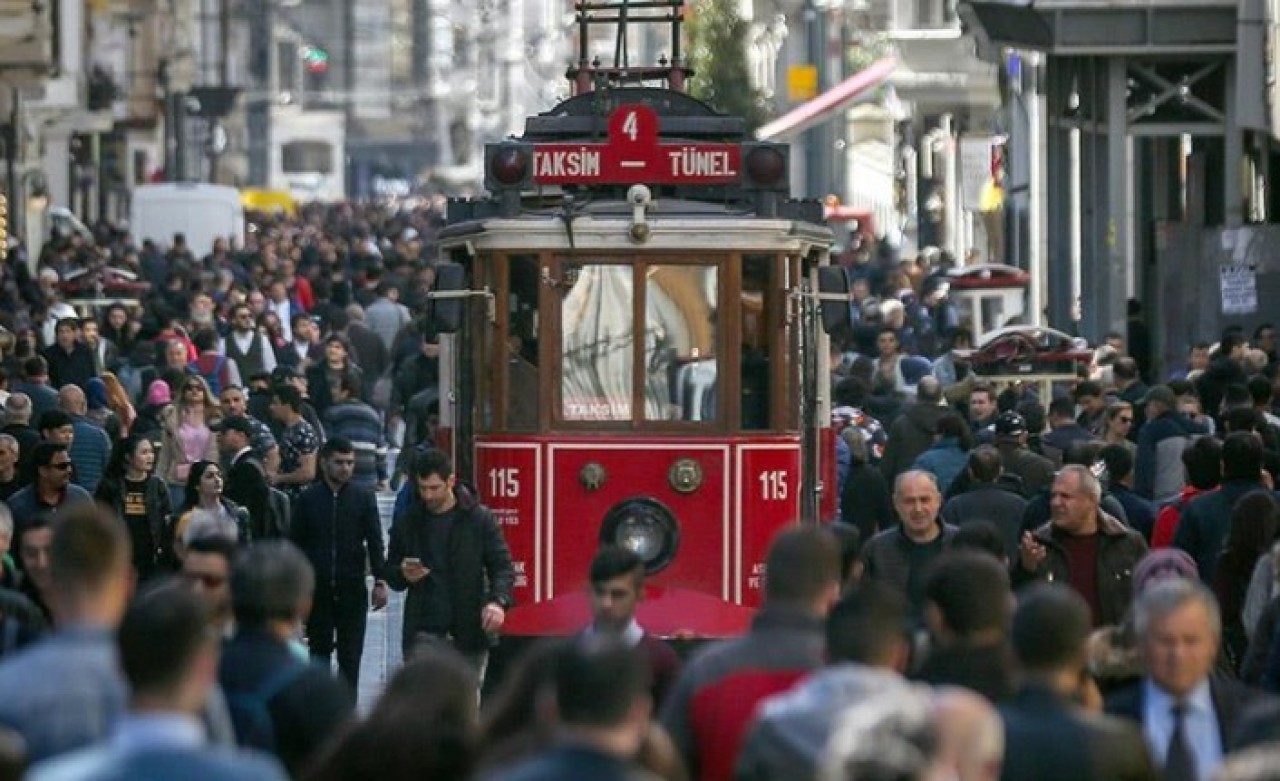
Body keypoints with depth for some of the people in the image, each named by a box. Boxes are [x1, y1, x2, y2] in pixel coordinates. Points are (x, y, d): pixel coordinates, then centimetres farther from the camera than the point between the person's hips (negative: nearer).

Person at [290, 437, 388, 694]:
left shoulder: (364, 497, 3)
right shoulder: (307, 499, 3)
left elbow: (375, 541, 1)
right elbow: (296, 545, 6)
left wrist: (380, 581, -8)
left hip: (353, 589, -1)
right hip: (317, 591, 1)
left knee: (350, 657, -1)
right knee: (319, 654, 7)